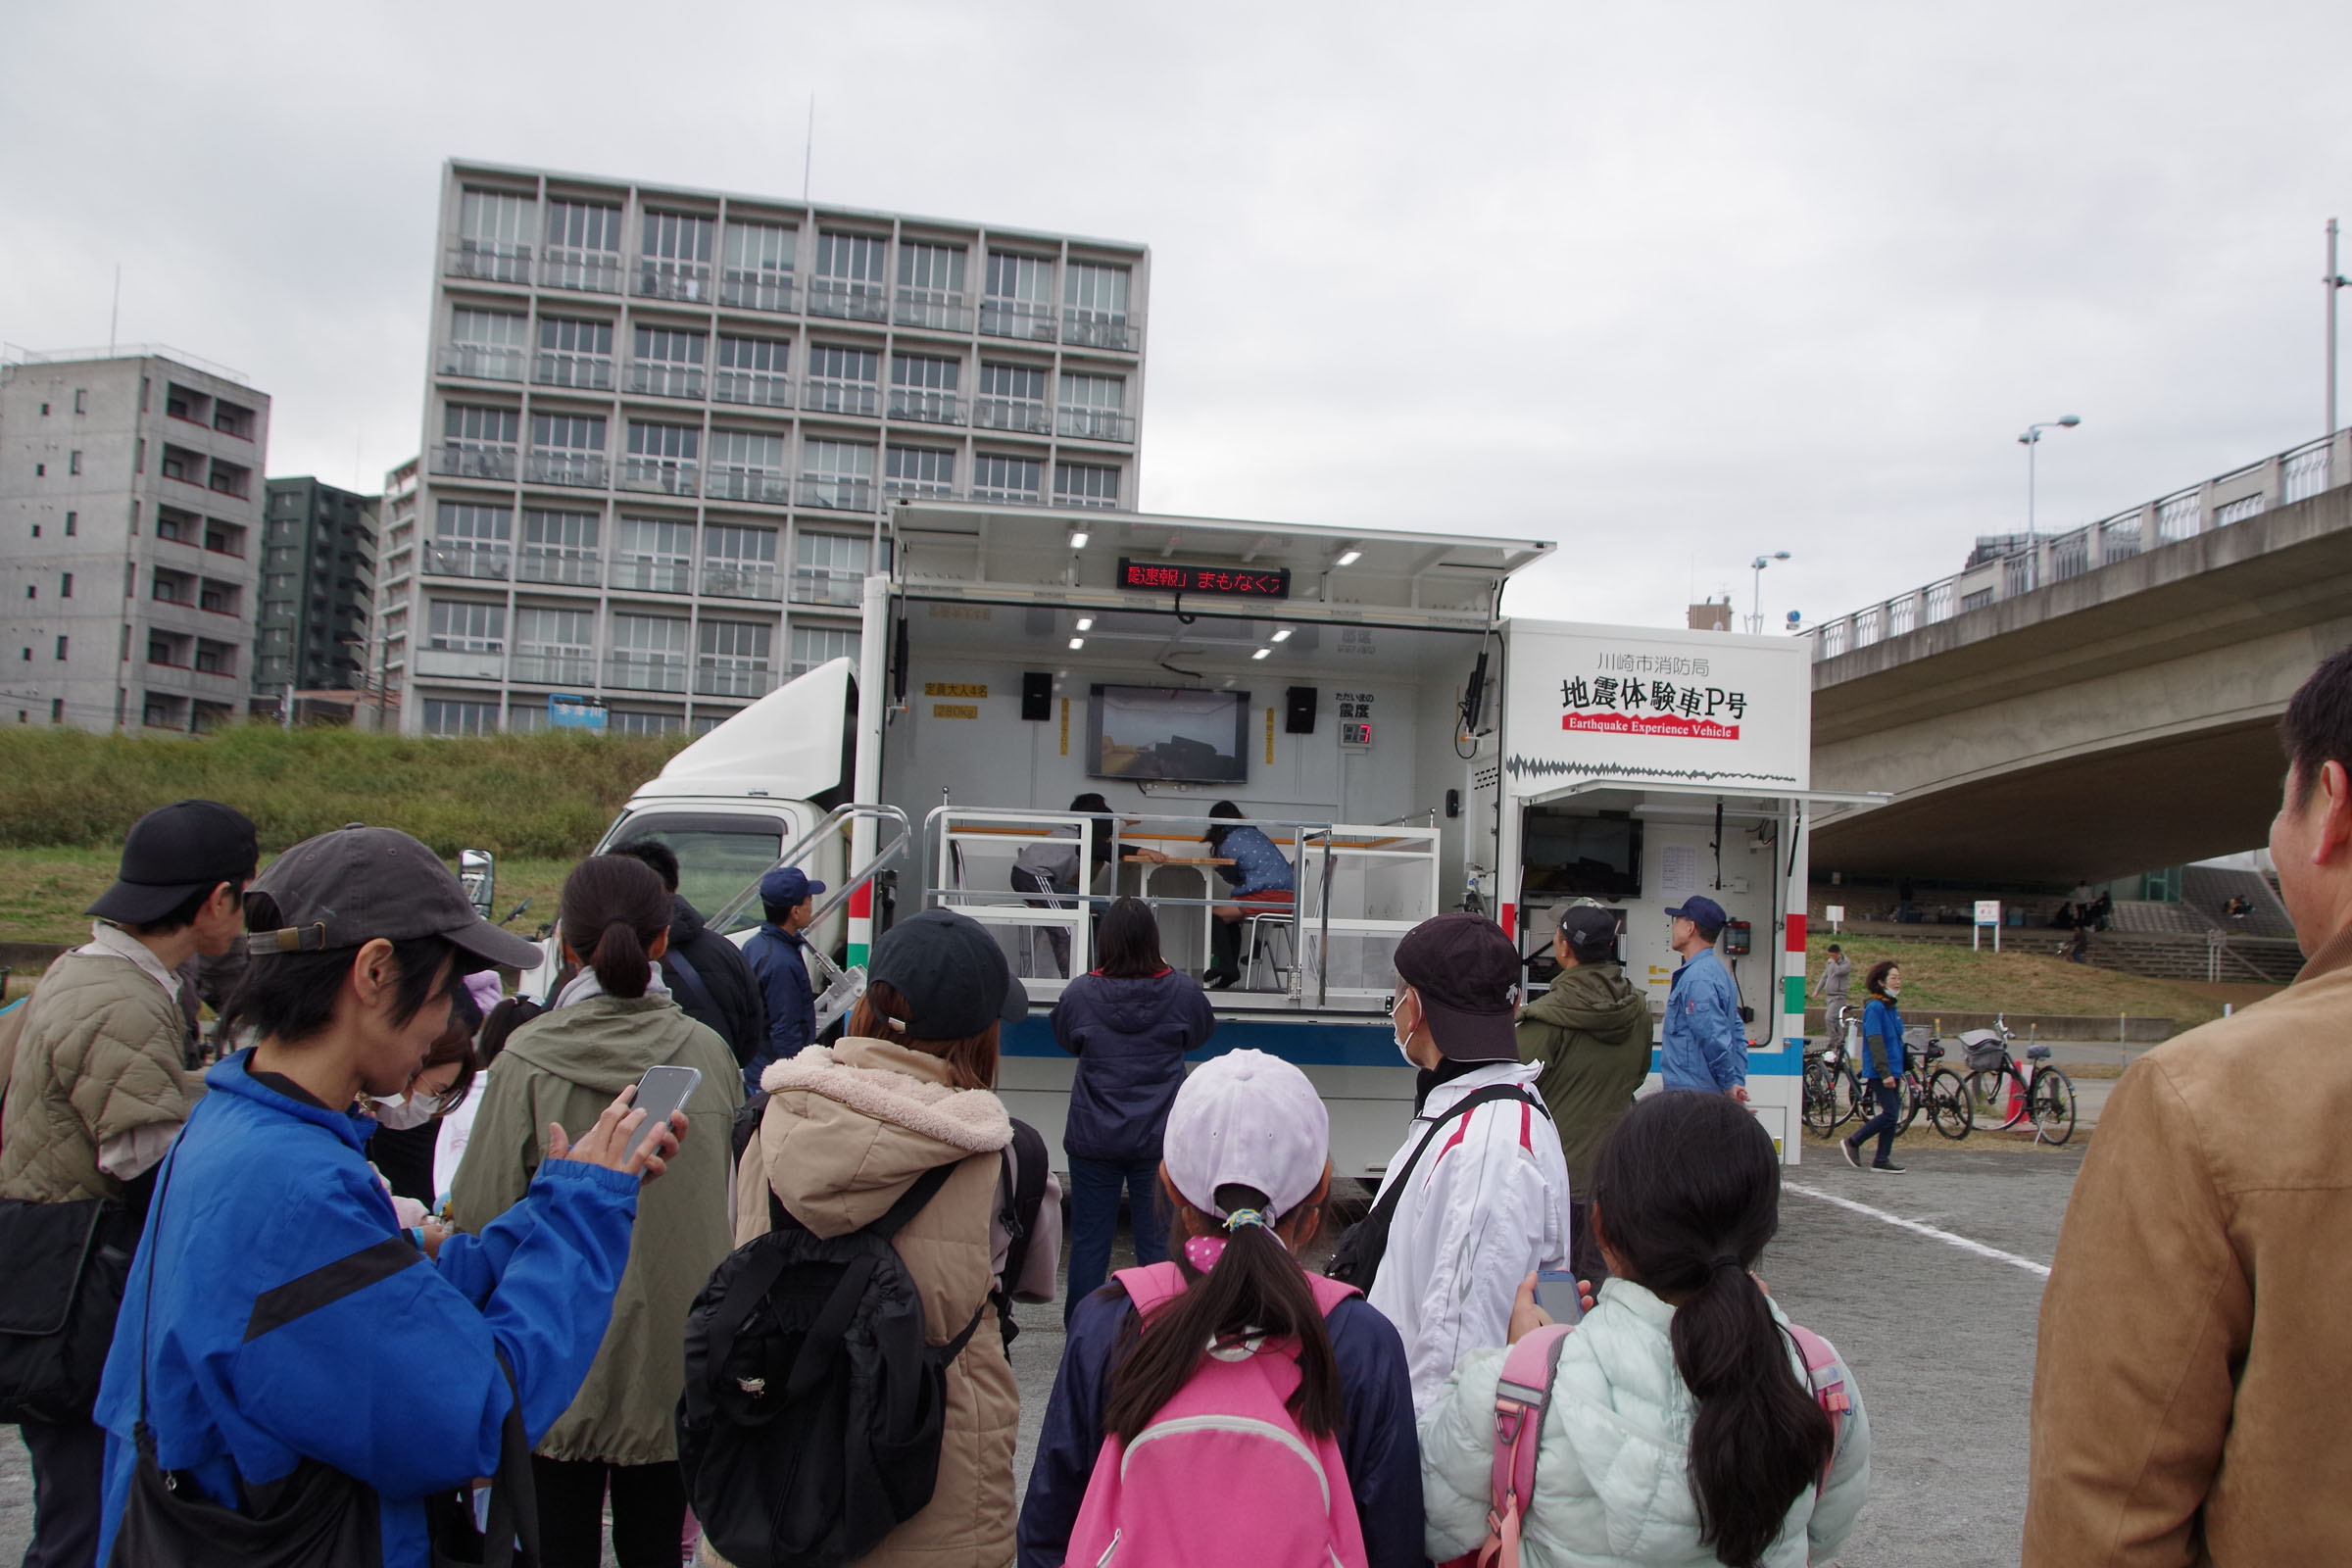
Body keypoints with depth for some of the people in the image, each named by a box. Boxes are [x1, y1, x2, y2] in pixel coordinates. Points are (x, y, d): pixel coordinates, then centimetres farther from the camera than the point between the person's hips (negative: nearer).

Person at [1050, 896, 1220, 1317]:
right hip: (1160, 1139, 0)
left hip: (1093, 1140, 0)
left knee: (1088, 1240, 10)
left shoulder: (1080, 993, -12)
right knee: (1159, 1240, 11)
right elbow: (1201, 1034, 9)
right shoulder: (1183, 991, -11)